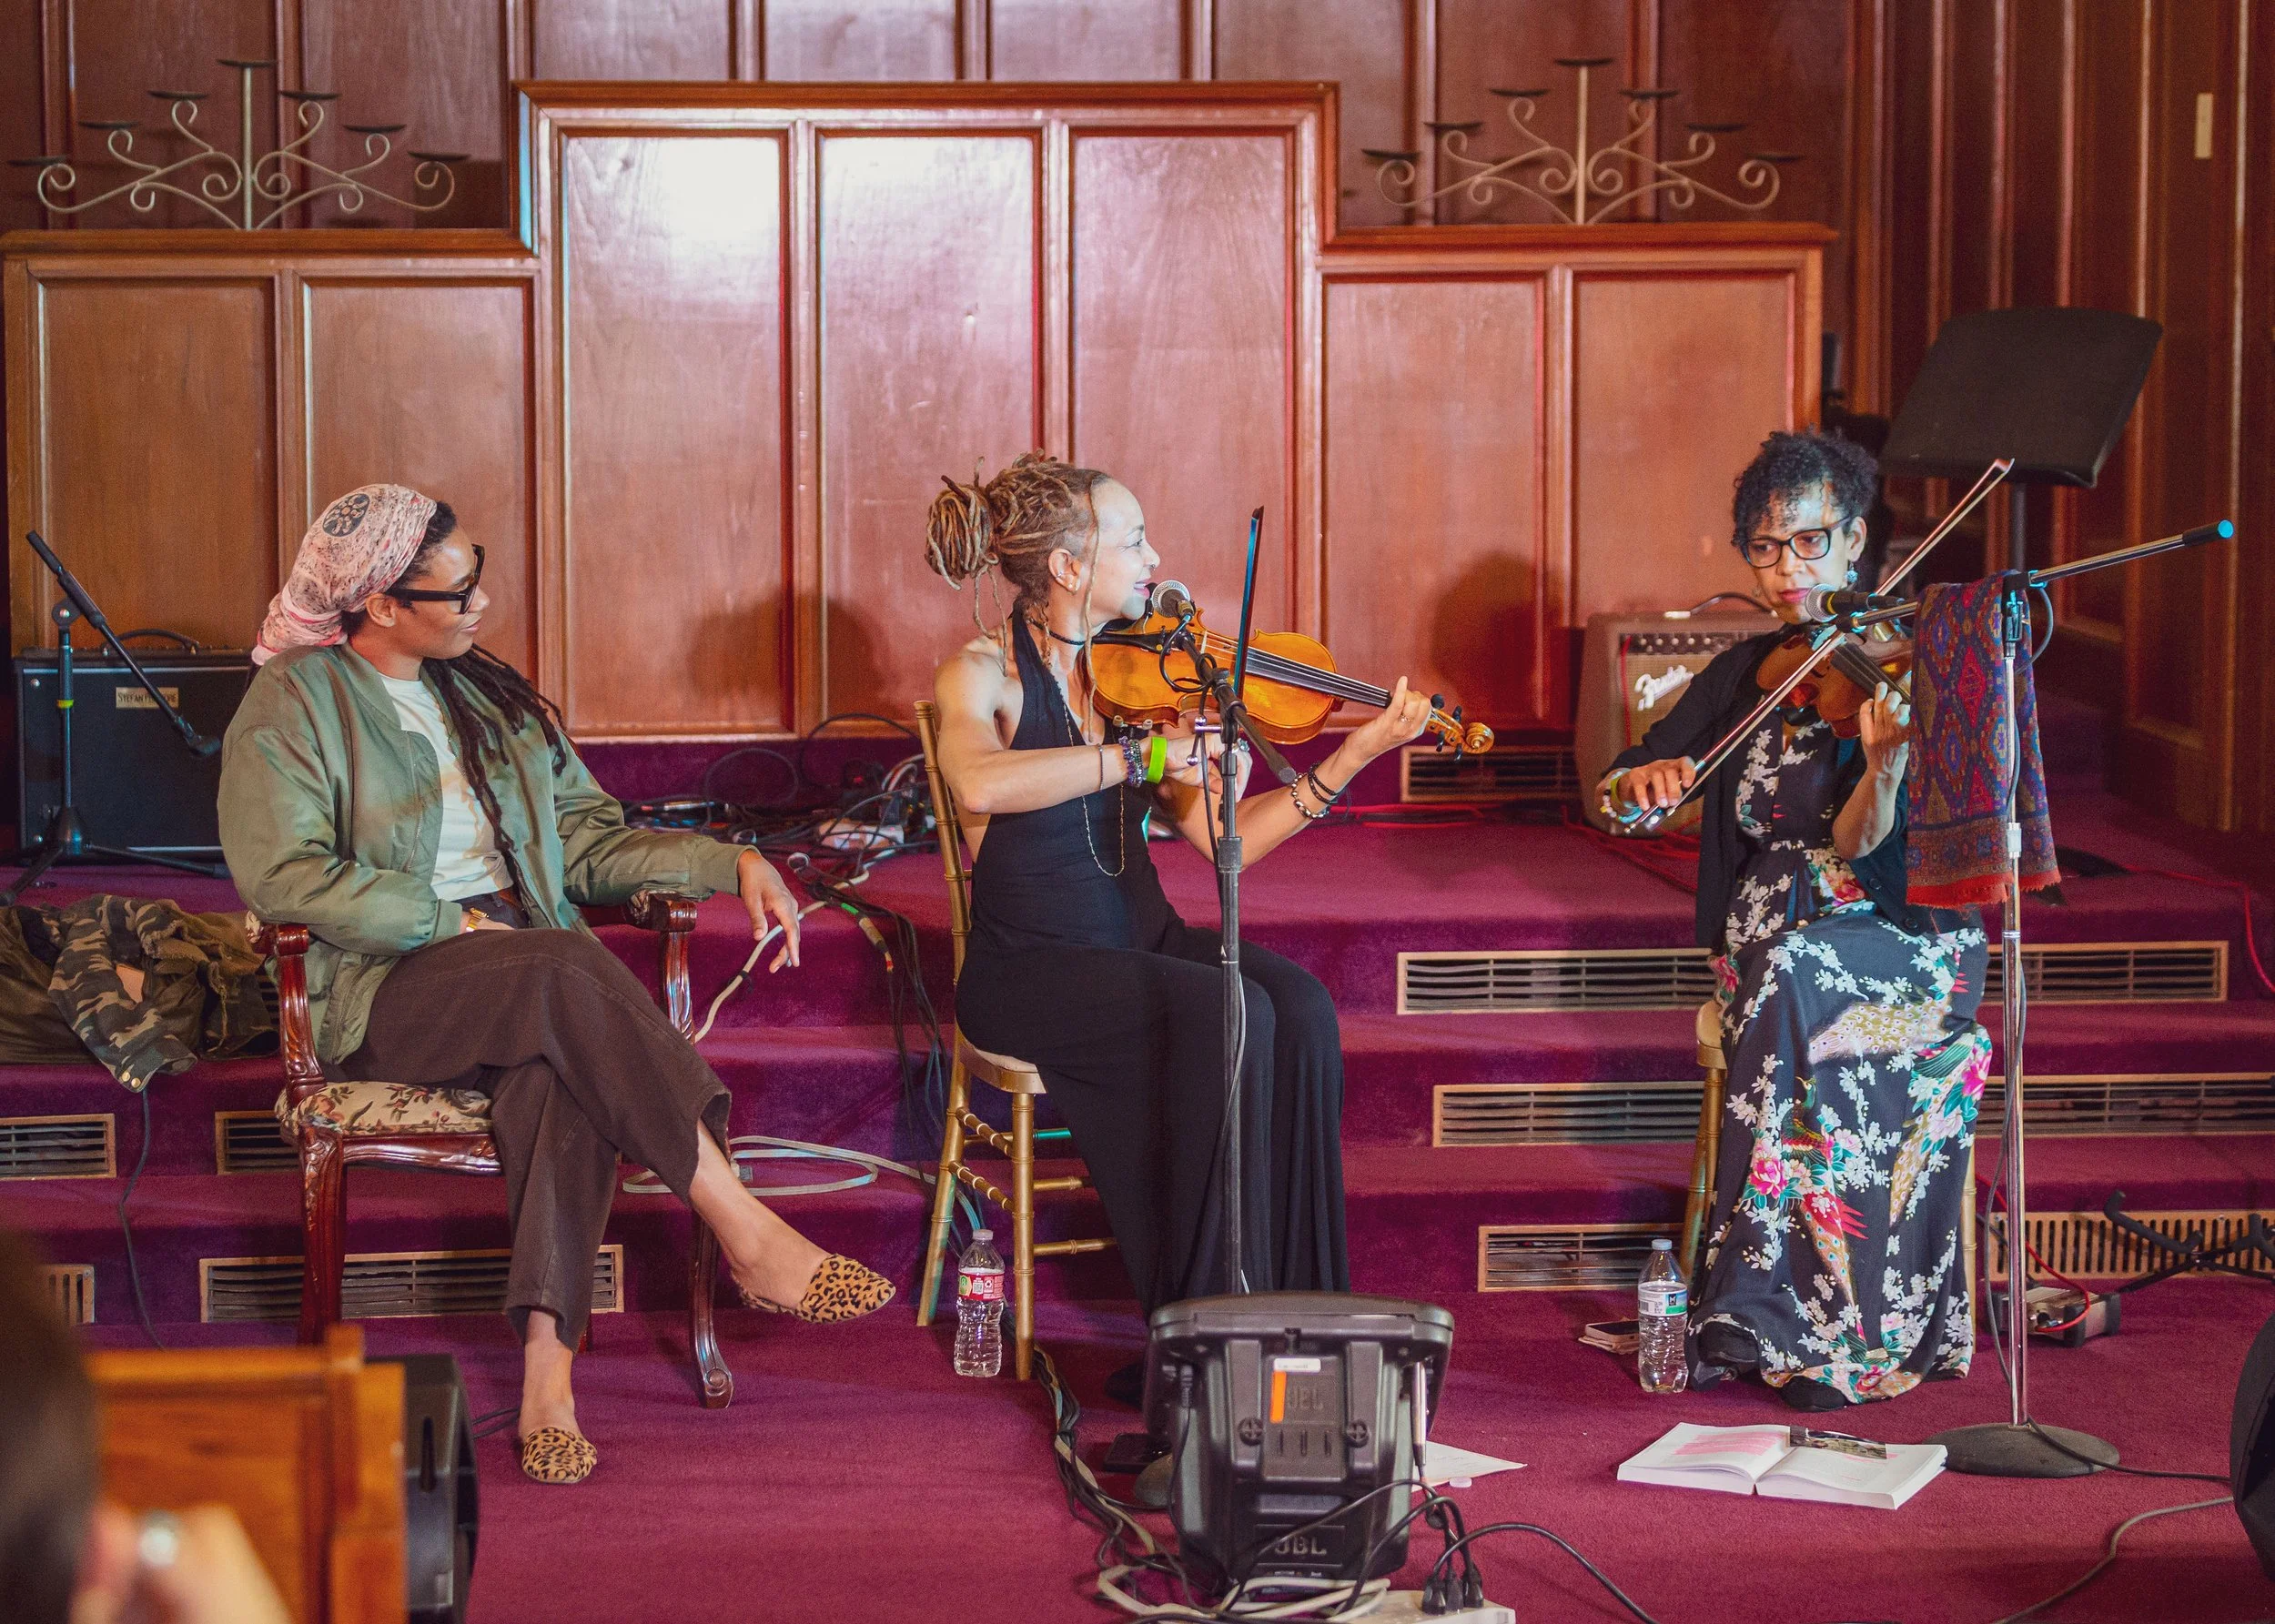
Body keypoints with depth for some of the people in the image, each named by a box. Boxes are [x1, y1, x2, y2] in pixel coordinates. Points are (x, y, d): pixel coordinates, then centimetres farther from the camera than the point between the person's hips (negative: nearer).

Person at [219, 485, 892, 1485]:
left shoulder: (491, 697, 22)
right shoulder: (293, 705, 2)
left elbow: (586, 841, 21)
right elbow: (281, 875, -11)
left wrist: (730, 864, 6)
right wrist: (453, 923, -15)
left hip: (527, 969, 5)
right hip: (385, 989, -5)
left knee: (562, 1071, -33)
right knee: (568, 971, -35)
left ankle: (547, 1365, -45)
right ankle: (750, 1240, -34)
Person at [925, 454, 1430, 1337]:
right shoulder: (982, 674, -8)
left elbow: (1225, 838, 1)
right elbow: (983, 781, -33)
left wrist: (1350, 760, -9)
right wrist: (1142, 756, -35)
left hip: (1141, 945, 5)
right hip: (1031, 967, -5)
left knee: (1298, 1004, -21)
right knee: (1228, 1014, -29)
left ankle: (1300, 1293, -15)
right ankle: (1209, 1318, -20)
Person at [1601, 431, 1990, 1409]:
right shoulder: (1748, 674, 10)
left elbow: (1857, 847, -16)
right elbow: (1617, 791, 11)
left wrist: (1884, 758, -35)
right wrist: (1643, 777, -12)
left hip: (1896, 933, -3)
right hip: (1773, 933, 3)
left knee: (1801, 977, -34)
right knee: (1786, 976, -30)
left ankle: (1801, 1322, -28)